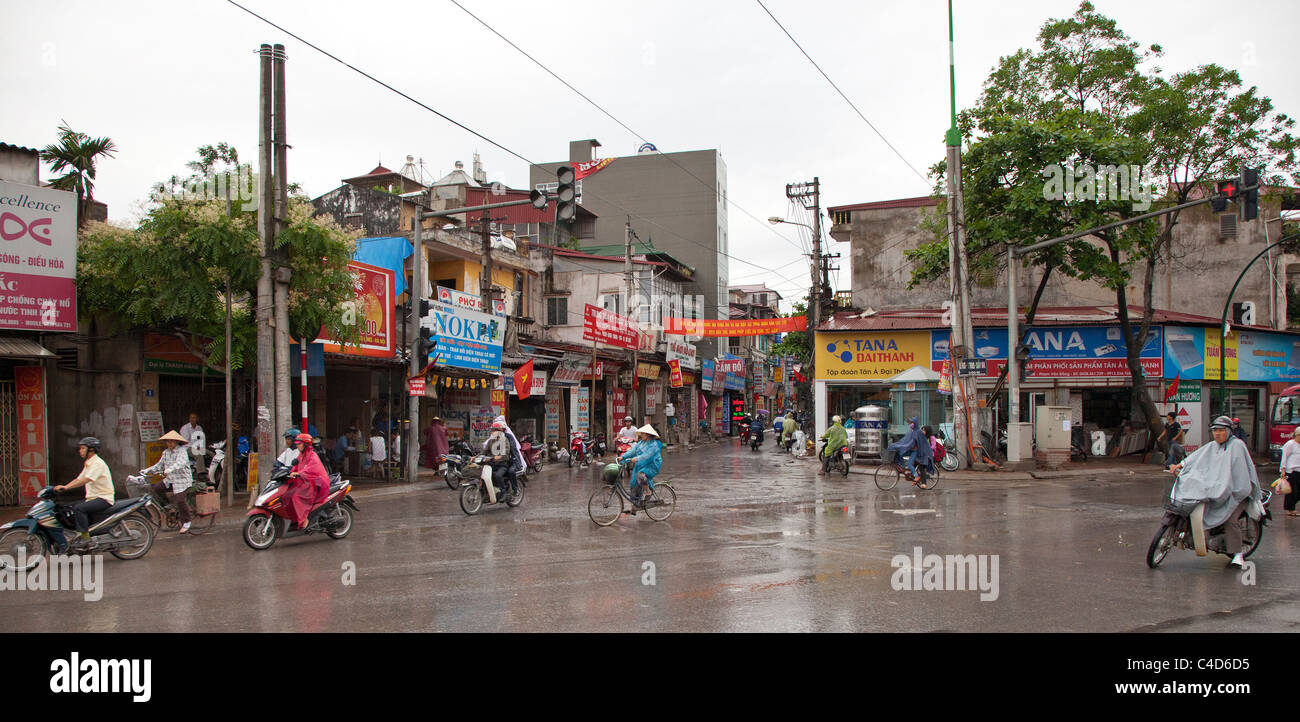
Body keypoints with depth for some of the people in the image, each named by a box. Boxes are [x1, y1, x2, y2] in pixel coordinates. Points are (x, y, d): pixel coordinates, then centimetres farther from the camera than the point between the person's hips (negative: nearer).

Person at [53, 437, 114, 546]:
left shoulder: (98, 463, -14)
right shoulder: (88, 464, 19)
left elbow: (86, 480, -25)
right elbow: (78, 479, 18)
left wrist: (66, 487, -28)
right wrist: (62, 487, 5)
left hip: (103, 498, -10)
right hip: (92, 498, 10)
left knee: (78, 508, -25)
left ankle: (85, 536, -20)